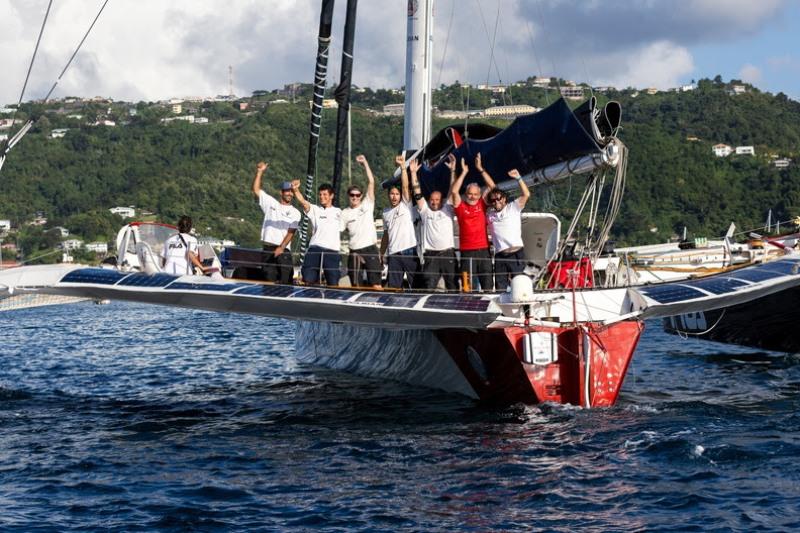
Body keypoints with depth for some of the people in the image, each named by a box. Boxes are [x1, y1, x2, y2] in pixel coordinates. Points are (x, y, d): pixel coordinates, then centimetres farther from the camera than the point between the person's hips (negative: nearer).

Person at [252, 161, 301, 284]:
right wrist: (260, 172, 1)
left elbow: (290, 232, -2)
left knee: (285, 281, -10)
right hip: (267, 247, 1)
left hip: (284, 249, -1)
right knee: (269, 279, 0)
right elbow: (256, 190, 11)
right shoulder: (271, 203, 15)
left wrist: (281, 247, -16)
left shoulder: (295, 213, 9)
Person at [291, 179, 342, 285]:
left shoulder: (338, 212, 15)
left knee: (333, 283, 1)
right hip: (315, 249, -1)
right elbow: (302, 201, -9)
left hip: (332, 251, 1)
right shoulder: (314, 209, 9)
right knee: (308, 279, -8)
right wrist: (296, 189, -27)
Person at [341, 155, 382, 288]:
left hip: (370, 249, -2)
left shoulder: (367, 205, 5)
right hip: (354, 252, 2)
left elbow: (371, 182, -1)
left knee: (376, 286, -8)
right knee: (355, 286, 5)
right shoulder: (344, 213, 9)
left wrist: (365, 163, -3)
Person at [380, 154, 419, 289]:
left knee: (417, 285, -3)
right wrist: (381, 254, 15)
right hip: (393, 254, 4)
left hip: (409, 251, -4)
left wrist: (403, 166, -18)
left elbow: (405, 186, -10)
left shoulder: (406, 205, 3)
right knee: (393, 286, 3)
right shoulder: (386, 212, 17)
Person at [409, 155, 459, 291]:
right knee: (429, 287, -3)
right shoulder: (425, 211, 13)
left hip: (448, 253, 0)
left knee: (452, 286, 2)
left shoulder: (448, 209, 12)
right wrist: (413, 173, 4)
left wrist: (453, 170, -2)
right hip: (430, 254, 0)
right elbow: (417, 193, 9)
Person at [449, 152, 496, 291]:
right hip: (467, 252, -2)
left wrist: (480, 169, -2)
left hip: (483, 250, 2)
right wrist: (464, 173, -7)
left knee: (487, 285, 2)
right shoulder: (460, 206, 5)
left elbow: (491, 186, 4)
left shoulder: (482, 204, 9)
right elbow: (454, 191, -9)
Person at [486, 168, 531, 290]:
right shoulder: (491, 214, 17)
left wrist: (518, 178, -11)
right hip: (500, 256, 4)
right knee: (500, 287, 5)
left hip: (516, 254, -4)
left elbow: (526, 194, -3)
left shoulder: (513, 207, 6)